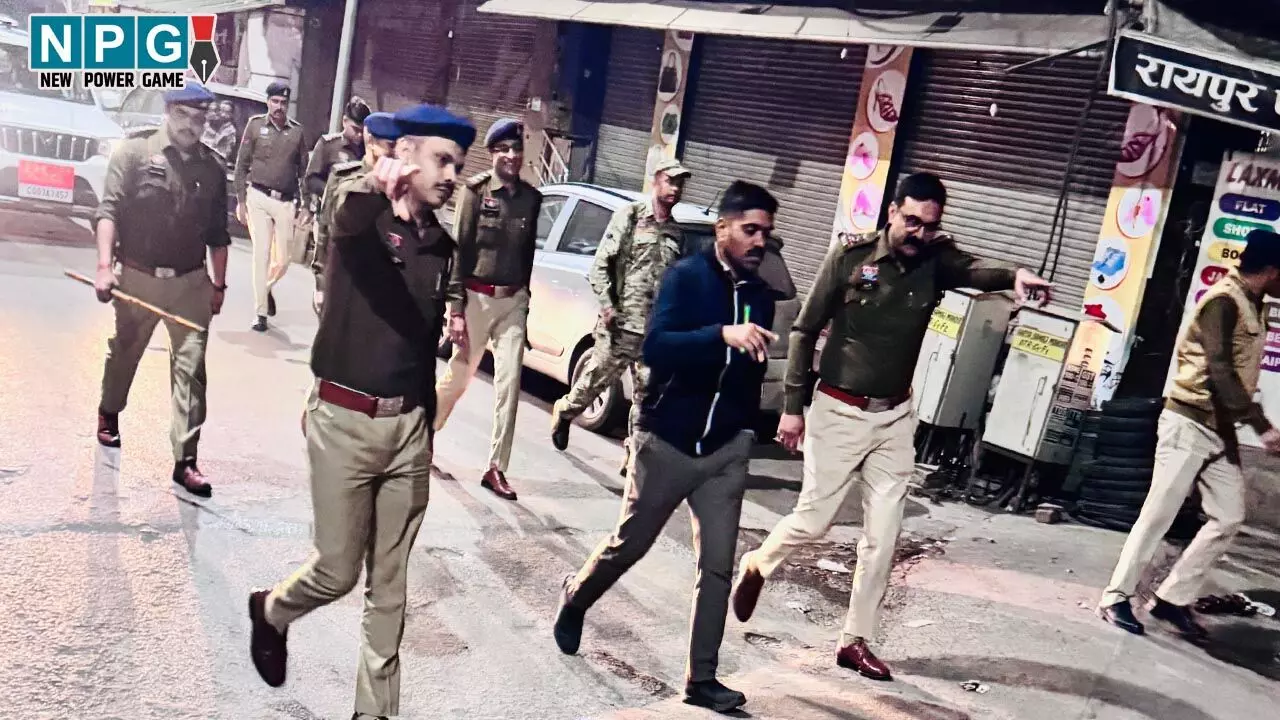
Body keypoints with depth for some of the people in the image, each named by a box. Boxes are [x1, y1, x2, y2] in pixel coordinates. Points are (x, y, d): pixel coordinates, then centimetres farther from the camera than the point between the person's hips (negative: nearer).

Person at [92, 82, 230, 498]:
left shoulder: (213, 168, 4)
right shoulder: (135, 151, -5)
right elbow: (109, 211, -9)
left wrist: (218, 284, 11)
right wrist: (105, 266, -18)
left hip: (191, 281, 1)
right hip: (138, 277, -1)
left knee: (191, 368, -5)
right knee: (123, 354, 19)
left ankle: (185, 460, -2)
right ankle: (109, 414, 48)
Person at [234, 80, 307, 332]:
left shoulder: (297, 130, 7)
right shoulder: (255, 125, 1)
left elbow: (304, 169, 9)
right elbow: (242, 165, 3)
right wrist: (241, 200, -2)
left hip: (286, 201, 2)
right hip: (259, 197, -2)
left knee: (283, 258, 5)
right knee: (261, 254, -3)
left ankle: (267, 287, 37)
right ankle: (261, 313, 3)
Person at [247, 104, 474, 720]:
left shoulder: (442, 246, 8)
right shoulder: (362, 217, -10)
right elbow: (347, 214, -36)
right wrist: (372, 184, -59)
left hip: (409, 424, 5)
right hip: (344, 420, -5)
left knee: (389, 583, 10)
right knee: (337, 571, 5)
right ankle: (271, 610, 39)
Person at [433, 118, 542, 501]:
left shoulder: (531, 198, 5)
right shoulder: (477, 191, -6)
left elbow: (528, 252, 11)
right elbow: (460, 249, -9)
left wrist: (524, 298, 12)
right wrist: (456, 307, -13)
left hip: (513, 301, 3)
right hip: (476, 297, -3)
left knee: (509, 385, -1)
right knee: (457, 376, 9)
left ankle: (496, 468, 6)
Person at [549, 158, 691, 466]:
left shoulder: (677, 233, 13)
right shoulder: (630, 215, -1)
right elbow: (601, 264, -3)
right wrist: (607, 305, -12)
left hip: (657, 328, 4)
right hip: (620, 323, -4)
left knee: (647, 394, 2)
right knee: (598, 378, 7)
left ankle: (634, 453, 11)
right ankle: (565, 411, 36)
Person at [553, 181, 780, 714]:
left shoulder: (761, 296, 5)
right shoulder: (686, 276, -11)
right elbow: (654, 348, -26)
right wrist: (722, 334, -37)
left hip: (727, 449, 4)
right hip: (667, 440, -4)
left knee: (717, 566, 3)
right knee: (628, 544, 11)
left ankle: (701, 679, 14)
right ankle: (575, 599, 41)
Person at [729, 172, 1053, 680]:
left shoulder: (936, 260, -4)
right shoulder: (850, 256, -11)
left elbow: (974, 270, -28)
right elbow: (805, 331, -6)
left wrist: (1014, 275, -52)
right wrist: (793, 406, -6)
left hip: (896, 417, 3)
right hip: (838, 412, -3)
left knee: (883, 534, 4)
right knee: (813, 520, 3)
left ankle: (855, 641, 18)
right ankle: (757, 566, 34)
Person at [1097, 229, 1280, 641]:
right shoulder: (1224, 301, -14)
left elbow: (1236, 373, 16)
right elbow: (1221, 371, -23)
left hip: (1221, 428, 9)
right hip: (1190, 422, -9)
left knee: (1229, 517, 4)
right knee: (1159, 513, -5)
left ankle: (1173, 598, 12)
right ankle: (1116, 597, 4)